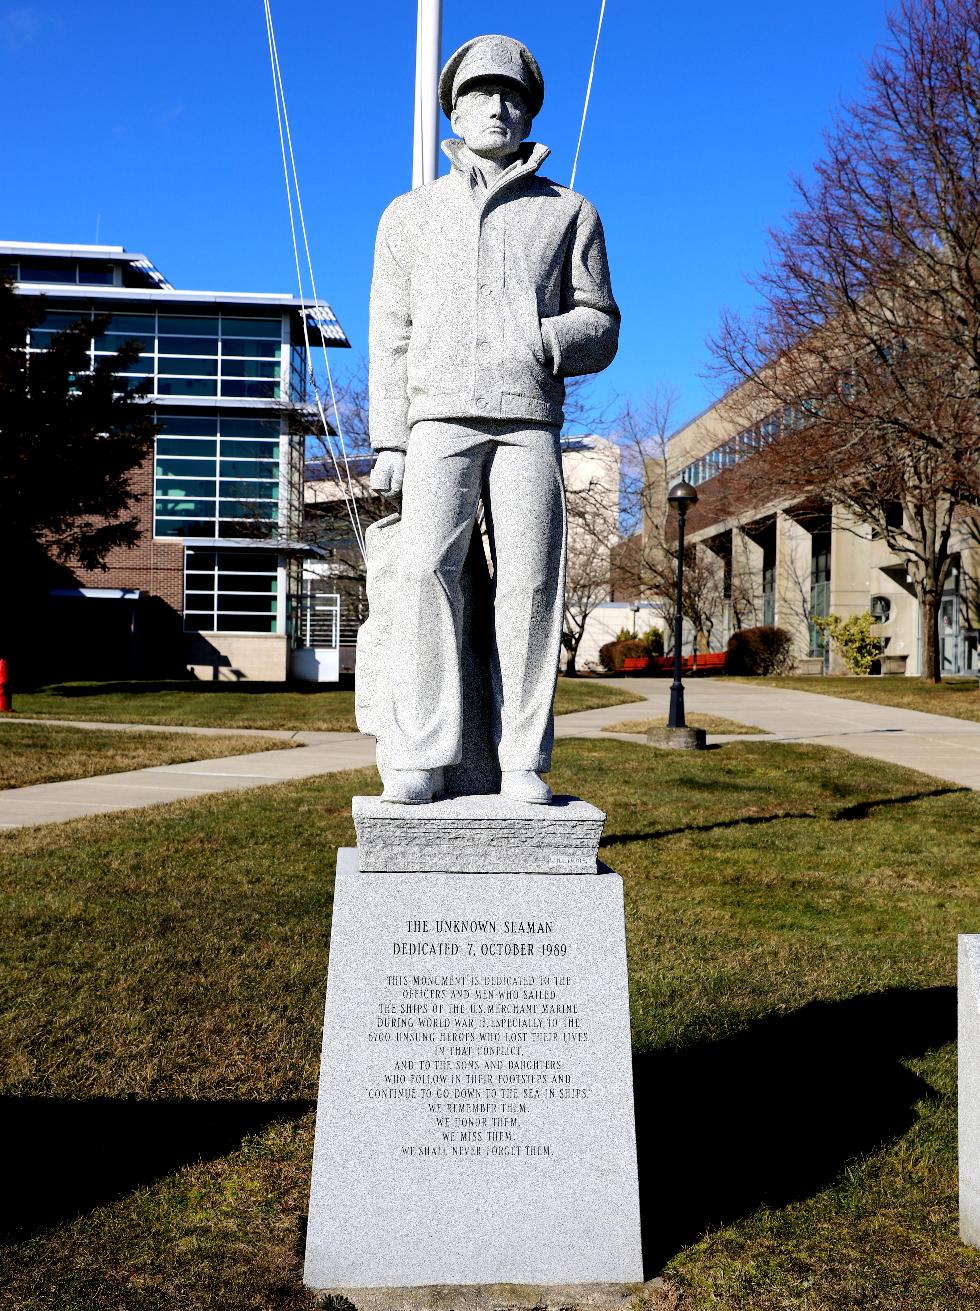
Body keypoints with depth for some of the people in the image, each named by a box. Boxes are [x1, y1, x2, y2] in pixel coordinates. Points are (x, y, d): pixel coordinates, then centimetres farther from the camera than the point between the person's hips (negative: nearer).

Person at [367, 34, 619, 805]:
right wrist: (389, 442, 2)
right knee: (427, 569, -19)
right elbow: (392, 338, 13)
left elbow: (600, 329, 11)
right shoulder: (412, 215, 19)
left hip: (529, 420, 0)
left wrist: (544, 340, -12)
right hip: (441, 417, 0)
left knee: (530, 582, -13)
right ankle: (419, 760, -18)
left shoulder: (569, 213, 17)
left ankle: (523, 762, -9)